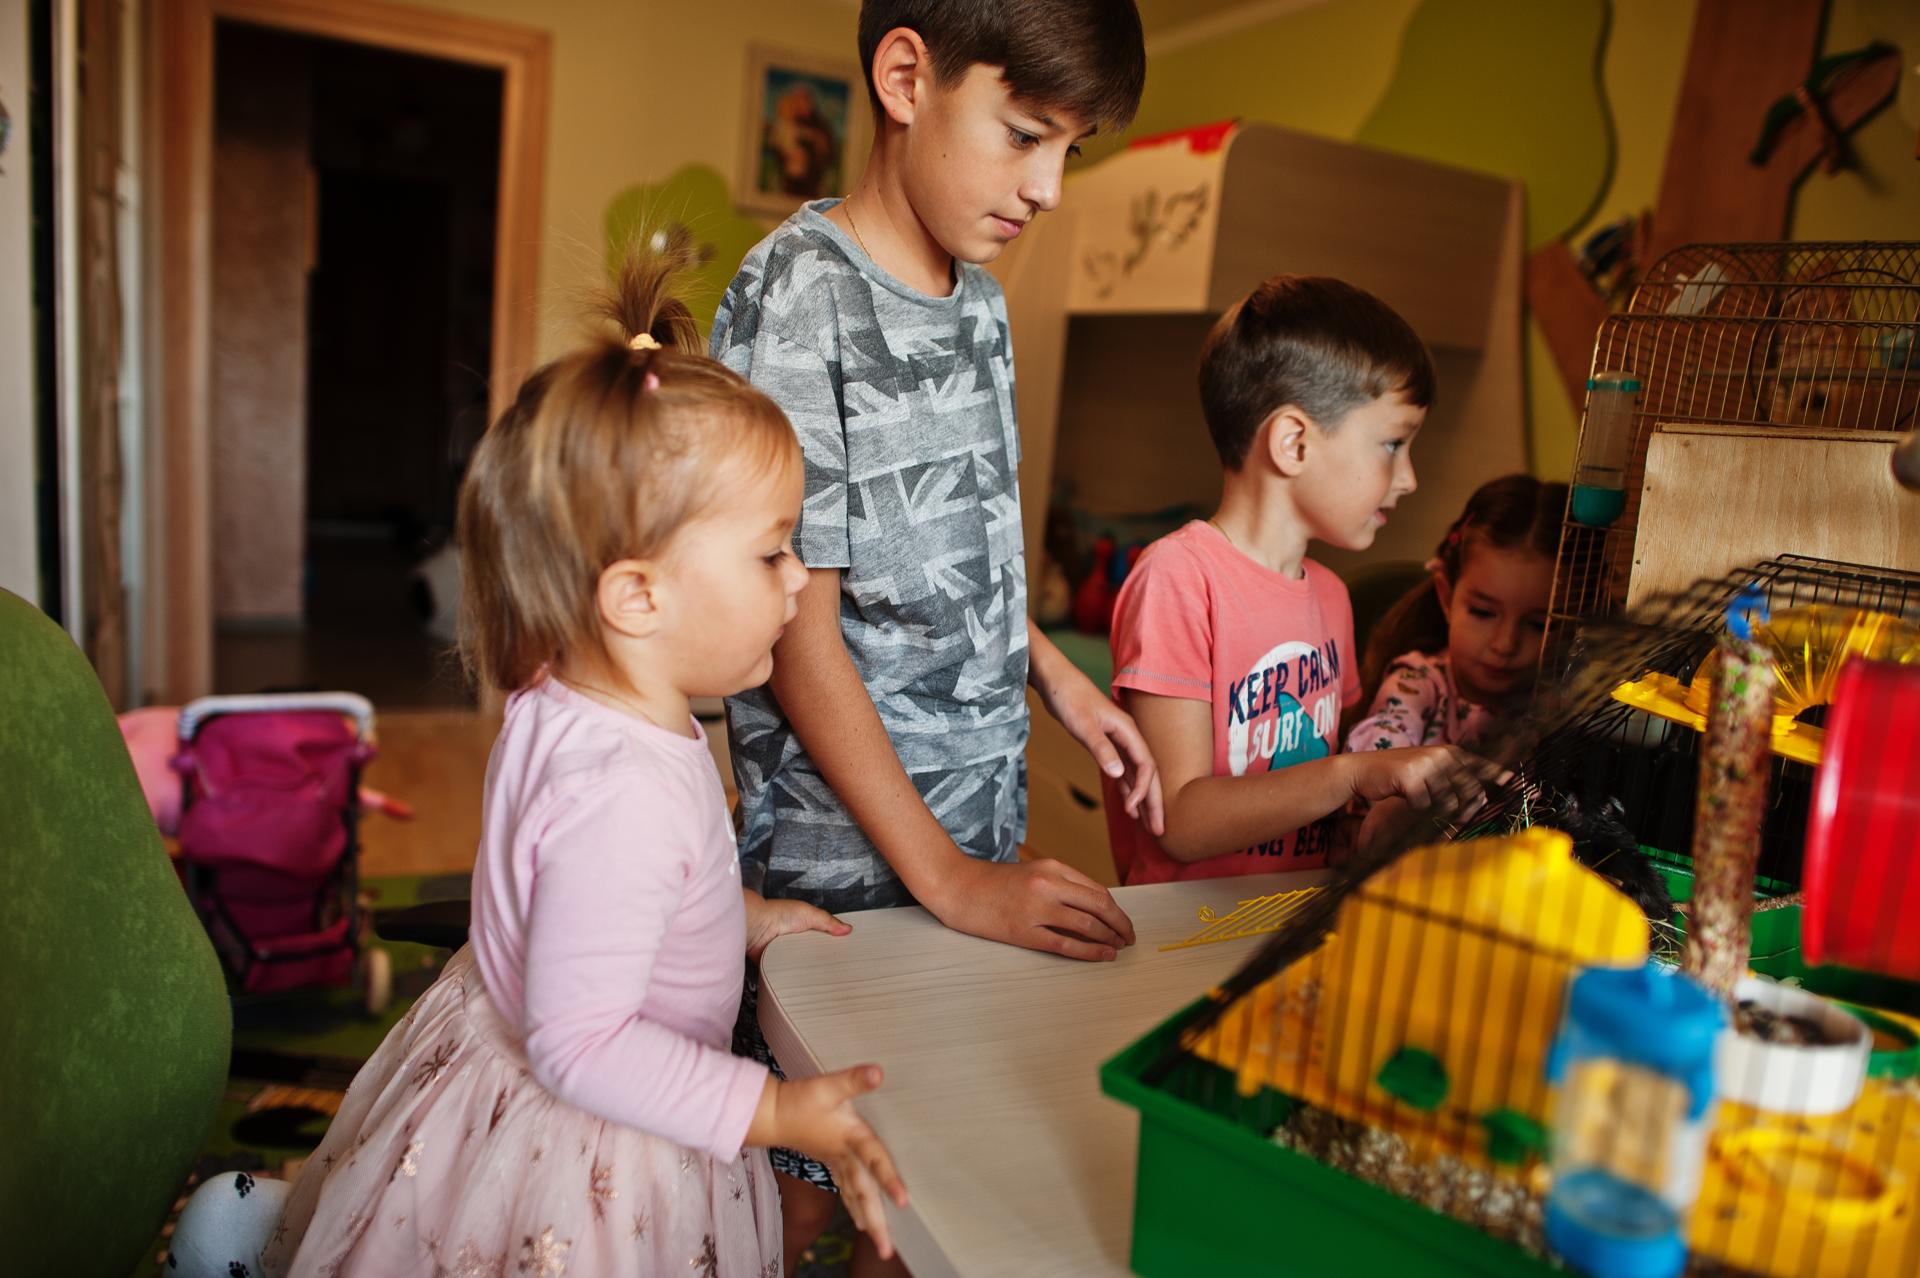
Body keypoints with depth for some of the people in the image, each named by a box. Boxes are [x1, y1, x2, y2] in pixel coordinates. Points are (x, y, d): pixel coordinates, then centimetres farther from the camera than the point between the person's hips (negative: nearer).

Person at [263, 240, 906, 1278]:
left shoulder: (556, 708, -6)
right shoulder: (627, 794, -35)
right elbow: (580, 1045, -30)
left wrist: (739, 917, 9)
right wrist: (773, 1110, -27)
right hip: (582, 1167, -8)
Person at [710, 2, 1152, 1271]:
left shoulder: (984, 302, 6)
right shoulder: (796, 300, -17)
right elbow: (802, 630, -18)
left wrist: (1054, 672, 6)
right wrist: (948, 879, -17)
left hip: (984, 822, 7)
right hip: (848, 853, -6)